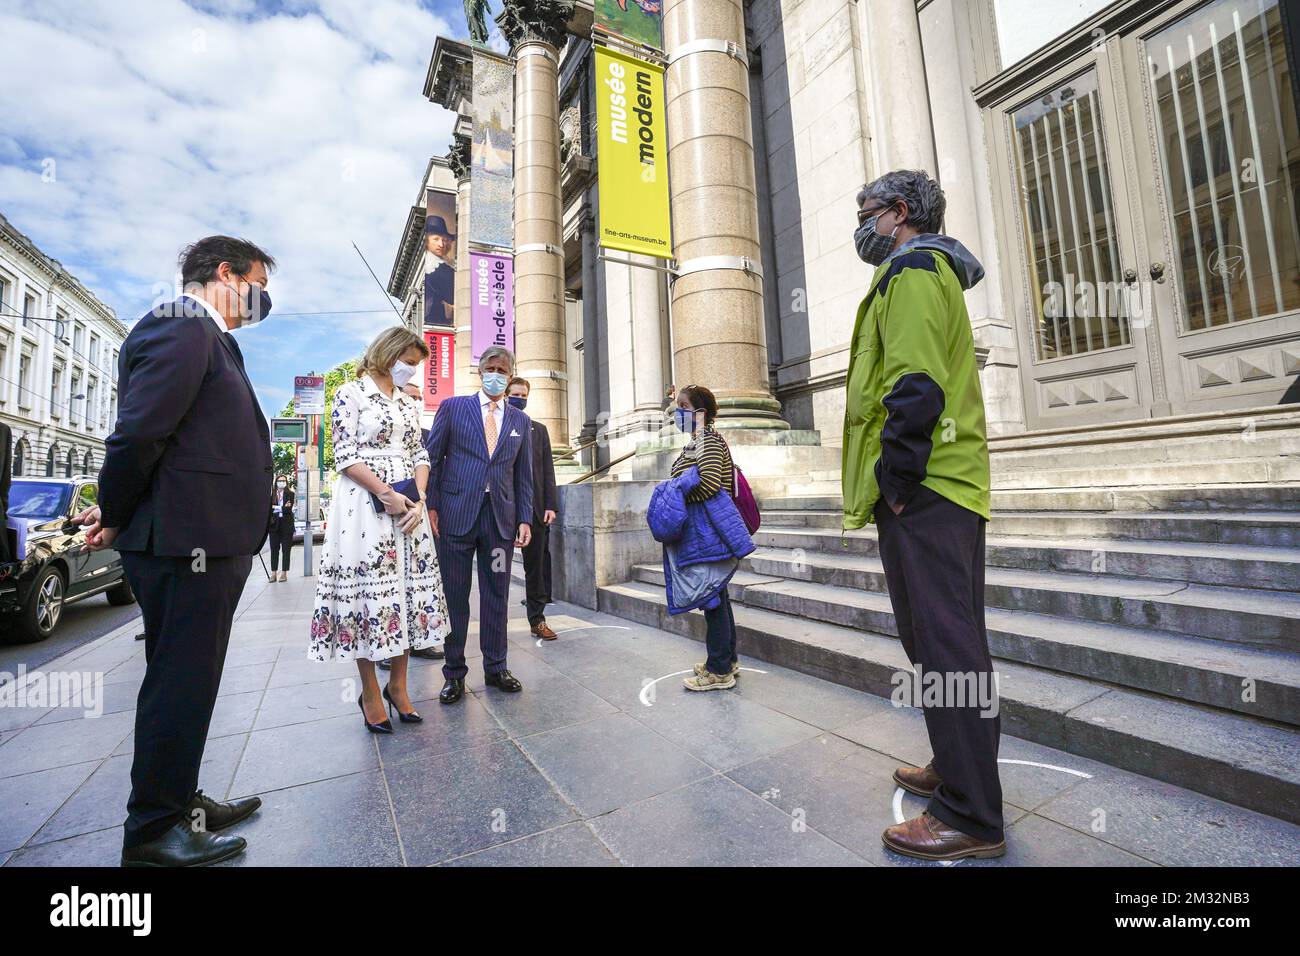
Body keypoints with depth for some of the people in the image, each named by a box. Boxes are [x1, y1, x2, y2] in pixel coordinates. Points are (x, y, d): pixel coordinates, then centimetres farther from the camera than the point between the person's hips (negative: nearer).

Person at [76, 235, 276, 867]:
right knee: (179, 684, 2)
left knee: (187, 681, 19)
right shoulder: (183, 327, -12)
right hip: (188, 540, -10)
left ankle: (179, 802, 35)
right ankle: (153, 832, 19)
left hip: (206, 541, 10)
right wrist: (114, 519, -7)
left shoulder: (206, 336, 19)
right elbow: (138, 433, -20)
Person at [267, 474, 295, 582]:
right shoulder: (271, 494, 6)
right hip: (274, 524, 2)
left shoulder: (290, 494, 2)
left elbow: (289, 509, -8)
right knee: (274, 549, 3)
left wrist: (275, 508, -8)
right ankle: (273, 574, 8)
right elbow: (269, 507, -1)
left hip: (286, 524, -1)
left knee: (286, 549, 3)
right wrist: (283, 508, -13)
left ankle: (284, 573, 8)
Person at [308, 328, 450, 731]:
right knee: (367, 589, -1)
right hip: (365, 502, -5)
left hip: (409, 503, 6)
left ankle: (397, 685, 18)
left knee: (409, 587, 5)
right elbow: (345, 456, -8)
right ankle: (370, 692, 13)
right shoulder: (351, 393, -1)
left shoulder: (409, 403, 16)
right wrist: (386, 494, -16)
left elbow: (419, 454, 12)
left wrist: (419, 497, -5)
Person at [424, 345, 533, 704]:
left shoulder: (520, 420, 13)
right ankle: (454, 673, 20)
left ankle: (495, 667, 23)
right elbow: (432, 458, 5)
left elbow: (523, 475, 13)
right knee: (454, 596, 5)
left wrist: (525, 518, 5)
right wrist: (431, 506, -3)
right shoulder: (452, 407, 6)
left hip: (501, 517, 2)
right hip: (457, 513, -2)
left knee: (496, 596, 8)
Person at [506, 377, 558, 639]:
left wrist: (551, 506, 0)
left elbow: (548, 470, 9)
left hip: (535, 507, 3)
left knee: (536, 565, 7)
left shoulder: (539, 430, 13)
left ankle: (537, 620, 16)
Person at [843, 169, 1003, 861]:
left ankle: (971, 818, 7)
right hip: (953, 487, 11)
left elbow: (914, 384, -20)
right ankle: (959, 769, 31)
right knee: (951, 641, 16)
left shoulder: (911, 269, -5)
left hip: (920, 491, -11)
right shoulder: (937, 273, 28)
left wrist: (895, 476, -18)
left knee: (941, 646, -5)